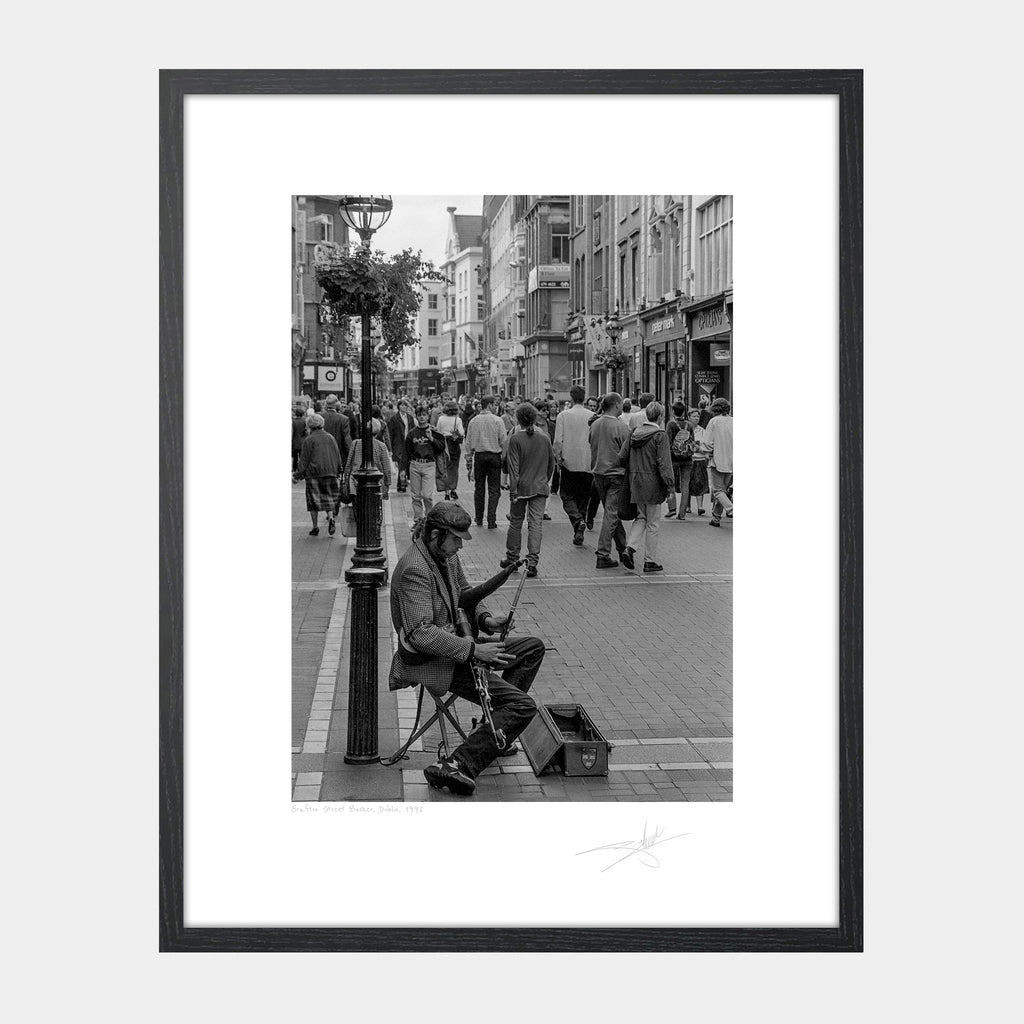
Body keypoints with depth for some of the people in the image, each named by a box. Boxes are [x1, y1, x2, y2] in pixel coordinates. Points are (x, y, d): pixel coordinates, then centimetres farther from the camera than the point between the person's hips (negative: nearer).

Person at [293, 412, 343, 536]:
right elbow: (338, 457, 10)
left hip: (313, 474, -3)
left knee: (314, 500, 4)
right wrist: (338, 471, 21)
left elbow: (304, 460, -7)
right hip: (330, 473, 4)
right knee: (329, 498, 11)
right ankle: (331, 518, -14)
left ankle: (315, 527, 4)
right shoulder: (330, 438, 6)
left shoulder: (309, 440, -7)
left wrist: (297, 475, -1)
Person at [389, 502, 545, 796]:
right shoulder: (414, 570, -24)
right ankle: (454, 767, -21)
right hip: (431, 661, -10)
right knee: (524, 706, -17)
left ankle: (497, 730, 17)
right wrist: (473, 650, -30)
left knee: (533, 647, 18)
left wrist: (485, 619, 4)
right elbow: (421, 633, -31)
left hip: (453, 645, 10)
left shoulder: (448, 556, 6)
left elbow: (465, 593, 24)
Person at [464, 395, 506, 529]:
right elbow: (503, 441, -7)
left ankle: (479, 519, 19)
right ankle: (491, 521, -3)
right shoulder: (497, 421, -8)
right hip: (494, 456, -3)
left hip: (479, 456, 3)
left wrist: (469, 461, 12)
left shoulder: (473, 421, 1)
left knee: (479, 488, 13)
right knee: (494, 489, 2)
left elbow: (468, 443, 5)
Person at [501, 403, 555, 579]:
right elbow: (551, 462, 12)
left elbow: (514, 466, -12)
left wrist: (513, 490, -10)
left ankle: (512, 558, 25)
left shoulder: (515, 439, -9)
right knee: (536, 523, 0)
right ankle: (532, 562, -7)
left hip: (522, 487, -2)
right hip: (540, 487, 2)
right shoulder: (544, 437, 2)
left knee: (516, 522, 14)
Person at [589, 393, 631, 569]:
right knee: (611, 514, -2)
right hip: (616, 474, -6)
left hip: (598, 474, 6)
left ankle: (622, 548, 26)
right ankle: (603, 555, -4)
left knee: (612, 513, 16)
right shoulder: (621, 427, -15)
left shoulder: (594, 425, 3)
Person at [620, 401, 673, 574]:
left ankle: (631, 548, -3)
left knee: (641, 517, 18)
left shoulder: (634, 433, 5)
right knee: (652, 523, 4)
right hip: (653, 483, -5)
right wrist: (669, 485, -11)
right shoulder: (660, 435, -12)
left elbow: (622, 457, 6)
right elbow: (664, 463, -16)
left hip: (636, 482, 5)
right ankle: (650, 561, 9)